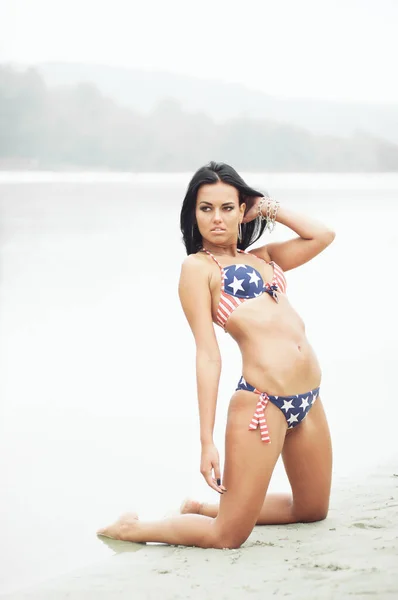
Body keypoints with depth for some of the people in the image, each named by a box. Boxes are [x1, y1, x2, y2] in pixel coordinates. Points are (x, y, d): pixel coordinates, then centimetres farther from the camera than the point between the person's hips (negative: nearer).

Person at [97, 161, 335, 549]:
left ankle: (203, 509, 34)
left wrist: (270, 209, 18)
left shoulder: (261, 257, 19)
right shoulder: (197, 267, 0)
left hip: (308, 399, 8)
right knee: (228, 536, -4)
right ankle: (132, 529, 20)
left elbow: (323, 236, 25)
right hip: (261, 401, -8)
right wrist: (206, 441, -12)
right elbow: (208, 354, -7)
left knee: (312, 511, 21)